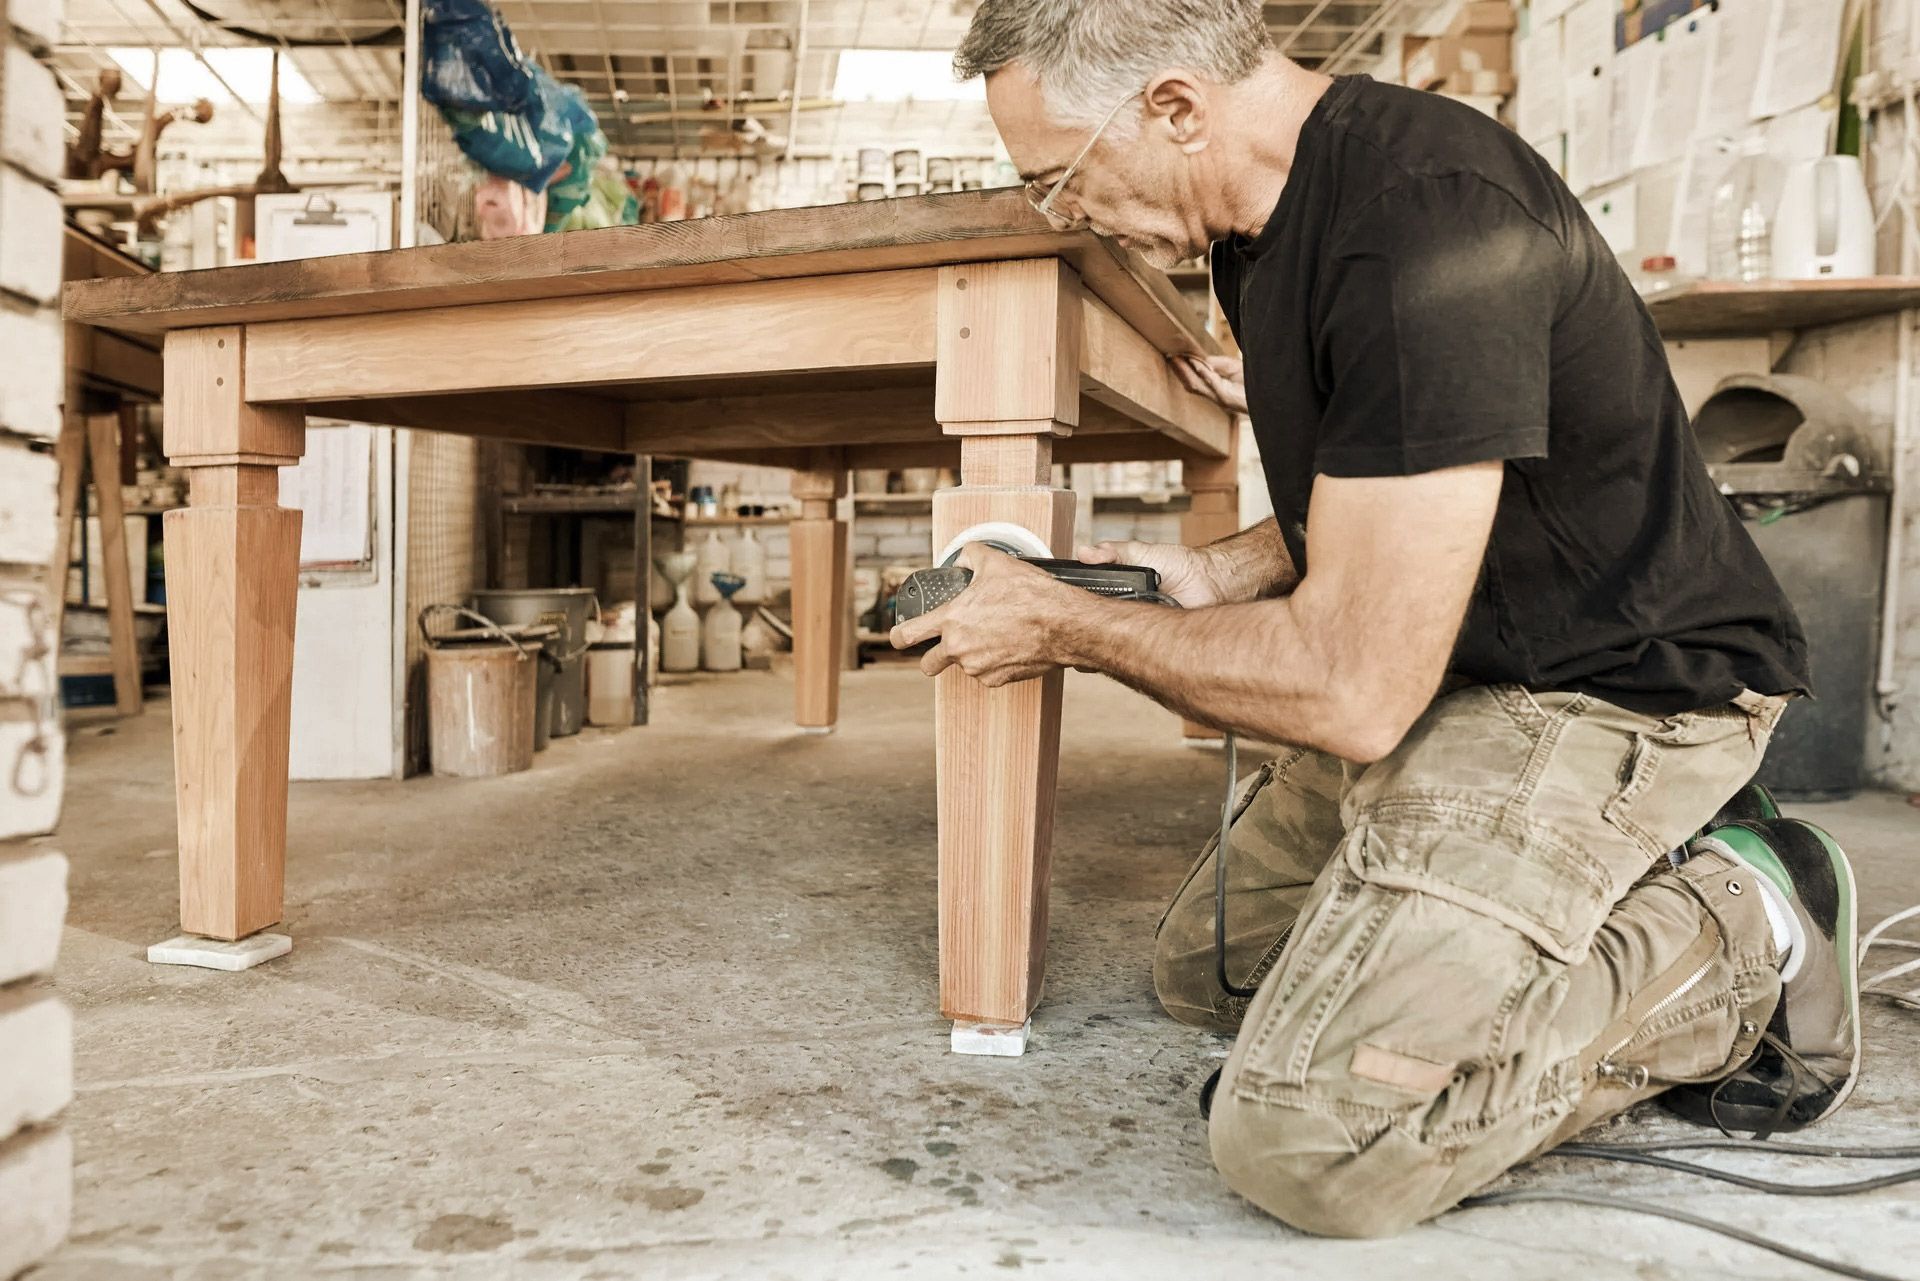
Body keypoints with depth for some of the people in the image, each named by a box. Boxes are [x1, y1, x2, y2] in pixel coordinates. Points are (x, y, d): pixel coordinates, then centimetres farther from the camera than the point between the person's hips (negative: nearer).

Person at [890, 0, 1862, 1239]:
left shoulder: (1429, 225, -28)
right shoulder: (1266, 219, 5)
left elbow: (1355, 693, -27)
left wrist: (1066, 626, -14)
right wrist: (1215, 574, 2)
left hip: (1612, 687, -10)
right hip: (1441, 672, 10)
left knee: (1308, 1139, -22)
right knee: (1206, 968, 18)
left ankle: (1736, 939, -1)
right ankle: (1625, 873, 17)